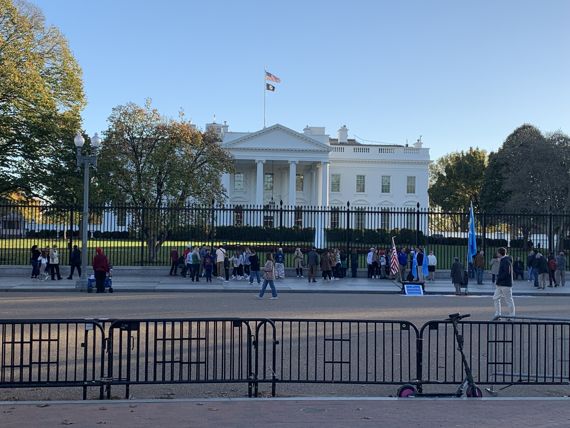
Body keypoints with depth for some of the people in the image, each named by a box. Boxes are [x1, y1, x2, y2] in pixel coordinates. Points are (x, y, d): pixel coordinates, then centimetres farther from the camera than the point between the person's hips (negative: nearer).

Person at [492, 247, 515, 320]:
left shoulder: (506, 261, -15)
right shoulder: (502, 260, 15)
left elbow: (506, 273, -22)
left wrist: (498, 279, -17)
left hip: (506, 284, -10)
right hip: (500, 284, 10)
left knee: (508, 300, 0)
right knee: (496, 298, 9)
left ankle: (511, 315, 9)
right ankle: (498, 314, 13)